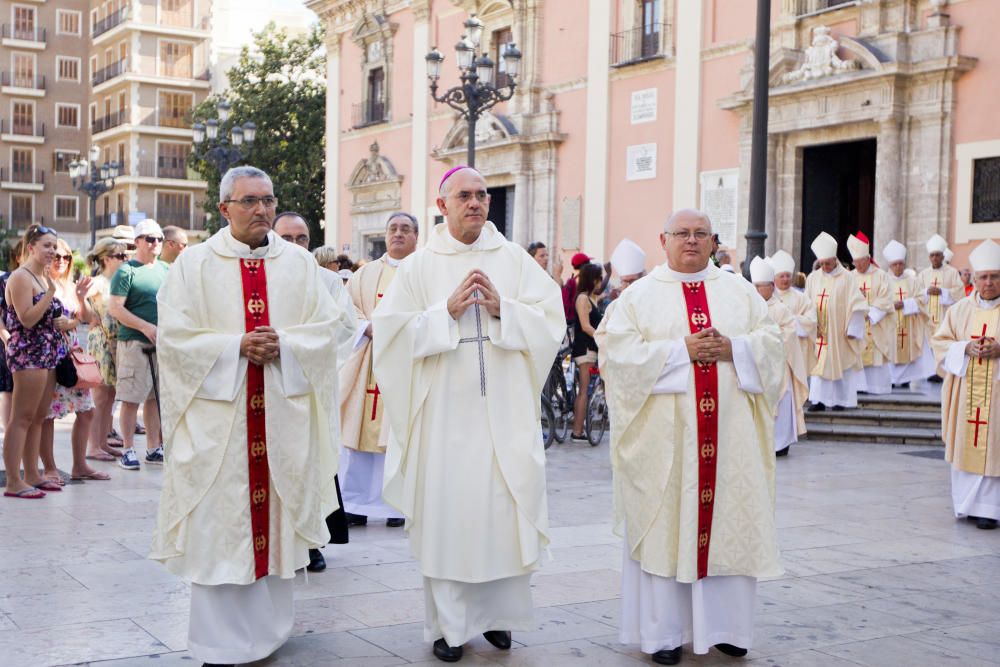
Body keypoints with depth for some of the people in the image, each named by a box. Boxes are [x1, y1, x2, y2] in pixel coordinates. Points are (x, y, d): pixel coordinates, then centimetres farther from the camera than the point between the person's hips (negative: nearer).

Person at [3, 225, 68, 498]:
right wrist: (51, 291, -22)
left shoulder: (43, 277, 18)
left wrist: (63, 322, 7)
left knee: (39, 417, 11)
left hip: (47, 354, 9)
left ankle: (32, 475, 17)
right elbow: (27, 319, -18)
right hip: (28, 354, -9)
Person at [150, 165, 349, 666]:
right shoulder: (195, 264, 2)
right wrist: (237, 347, -15)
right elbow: (173, 337, -4)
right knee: (218, 525, 0)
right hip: (217, 415, -2)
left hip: (284, 413, 2)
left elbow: (327, 326, 4)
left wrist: (283, 346, -13)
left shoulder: (299, 263, 8)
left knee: (276, 517, 7)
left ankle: (268, 626, 22)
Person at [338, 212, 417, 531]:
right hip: (367, 365, 2)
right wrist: (368, 327, -10)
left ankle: (397, 505, 4)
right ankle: (355, 505, 6)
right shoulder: (366, 274, 15)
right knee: (360, 431, 0)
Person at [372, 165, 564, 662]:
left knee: (504, 511, 4)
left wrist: (501, 308, -13)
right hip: (446, 413, -1)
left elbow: (551, 321, 1)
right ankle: (449, 624, 13)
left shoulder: (515, 260, 7)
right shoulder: (419, 266, 3)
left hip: (505, 412, 1)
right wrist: (448, 311, -13)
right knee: (447, 513, 1)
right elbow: (390, 329, -4)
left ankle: (497, 613, 20)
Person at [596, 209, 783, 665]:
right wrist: (682, 350, -15)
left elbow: (771, 342, 7)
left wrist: (732, 348, -12)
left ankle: (725, 625, 17)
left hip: (730, 433, 3)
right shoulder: (639, 295, 4)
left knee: (729, 521, 4)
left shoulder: (740, 291, 13)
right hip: (665, 435, -2)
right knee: (664, 524, -1)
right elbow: (620, 351, -8)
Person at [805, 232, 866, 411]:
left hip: (838, 331, -3)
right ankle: (819, 400, 1)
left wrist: (852, 329, -8)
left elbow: (856, 305, -5)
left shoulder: (845, 278, -5)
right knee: (818, 361, 0)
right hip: (818, 331, 3)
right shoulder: (813, 278, 5)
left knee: (839, 362, 3)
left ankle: (841, 399, 13)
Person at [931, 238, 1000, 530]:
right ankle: (967, 503, 17)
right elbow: (940, 342, 7)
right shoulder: (959, 309, 8)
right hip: (964, 389, 2)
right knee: (965, 446, 6)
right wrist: (965, 348, -11)